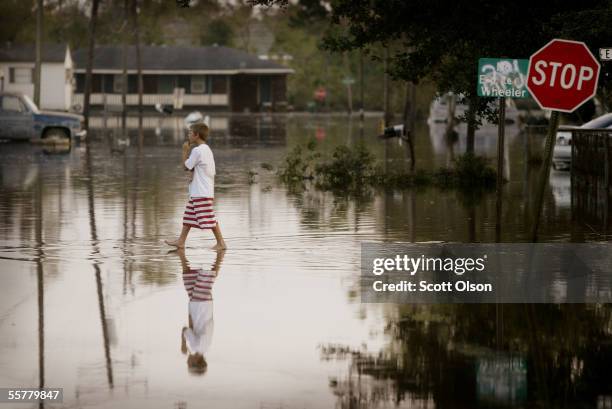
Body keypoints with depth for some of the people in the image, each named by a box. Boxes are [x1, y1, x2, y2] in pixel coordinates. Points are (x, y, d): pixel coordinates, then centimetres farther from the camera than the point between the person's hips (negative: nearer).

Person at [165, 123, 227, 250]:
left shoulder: (197, 150, -16)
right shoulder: (207, 150, 15)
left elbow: (186, 166, -9)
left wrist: (185, 151, 0)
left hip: (201, 192, -10)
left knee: (209, 218, -8)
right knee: (188, 216, 14)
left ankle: (221, 243, -6)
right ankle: (181, 241, 19)